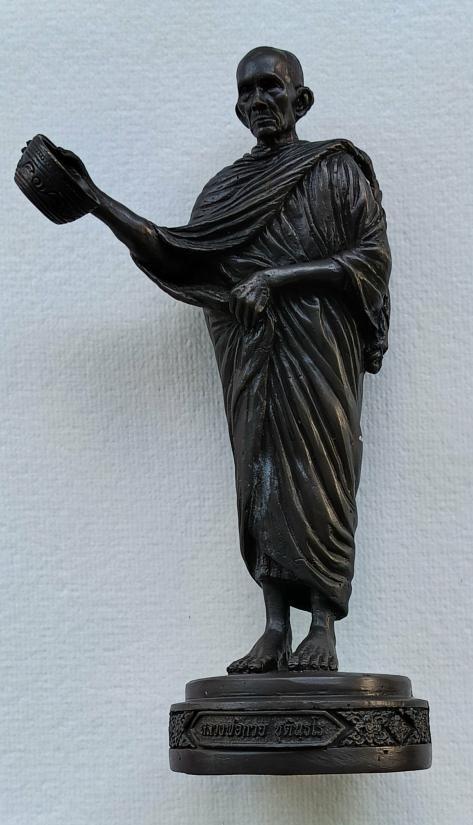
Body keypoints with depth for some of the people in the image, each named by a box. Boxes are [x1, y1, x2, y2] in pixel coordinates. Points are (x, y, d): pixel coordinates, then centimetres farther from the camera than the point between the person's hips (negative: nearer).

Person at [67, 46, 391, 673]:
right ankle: (275, 632, 1)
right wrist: (97, 201, 0)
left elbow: (373, 257, -3)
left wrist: (278, 277, -13)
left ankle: (323, 628, -2)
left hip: (315, 346, -4)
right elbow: (180, 256, 8)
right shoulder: (229, 187, 18)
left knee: (314, 473, -8)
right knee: (259, 475, -1)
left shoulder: (336, 171, 6)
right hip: (248, 351, 4)